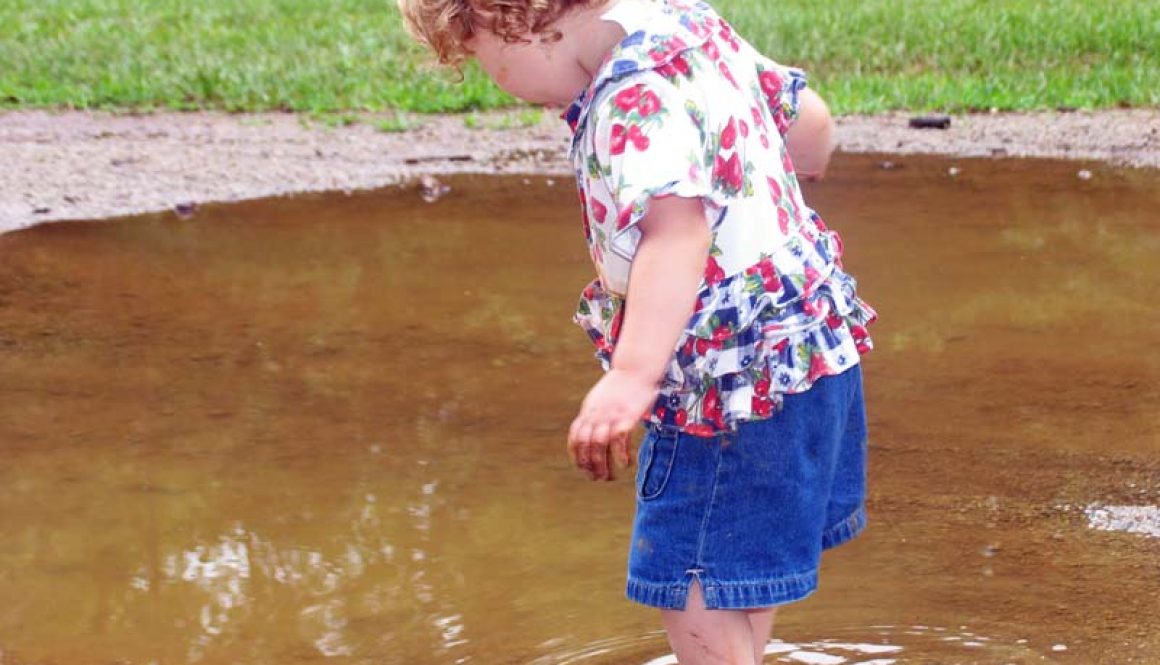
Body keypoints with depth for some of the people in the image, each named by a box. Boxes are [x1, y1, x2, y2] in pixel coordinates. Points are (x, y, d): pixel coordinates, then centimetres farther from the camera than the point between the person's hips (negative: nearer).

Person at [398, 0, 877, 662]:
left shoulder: (637, 95, -25)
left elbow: (677, 228, -42)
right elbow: (811, 120, 18)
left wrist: (633, 378, -54)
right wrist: (780, 180, 41)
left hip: (739, 377, -11)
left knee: (699, 598, -9)